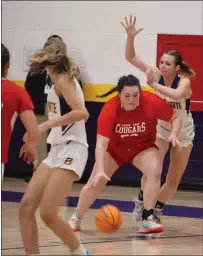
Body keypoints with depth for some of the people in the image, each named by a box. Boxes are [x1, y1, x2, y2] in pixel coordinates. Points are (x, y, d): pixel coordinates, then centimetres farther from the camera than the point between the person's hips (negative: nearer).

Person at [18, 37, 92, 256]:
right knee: (26, 206, -1)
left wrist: (45, 125, -24)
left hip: (70, 151, -9)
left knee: (48, 213, -15)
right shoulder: (62, 80, 16)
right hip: (57, 151, 9)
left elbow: (81, 112, -25)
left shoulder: (62, 80, -10)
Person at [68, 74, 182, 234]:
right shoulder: (109, 109, -33)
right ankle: (76, 219, 27)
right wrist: (100, 170, -48)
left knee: (155, 170, -29)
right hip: (114, 148, 0)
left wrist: (174, 134, -32)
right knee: (95, 182, 2)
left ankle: (148, 219, -22)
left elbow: (175, 118, -12)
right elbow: (101, 143, -36)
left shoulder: (152, 102, -30)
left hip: (143, 147, 0)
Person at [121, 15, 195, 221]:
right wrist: (130, 37, -38)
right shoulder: (156, 74, -19)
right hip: (161, 128, 1)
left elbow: (177, 94, -52)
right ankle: (142, 201, 7)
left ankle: (157, 209, 28)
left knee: (174, 180, 6)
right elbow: (131, 58, -23)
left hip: (183, 132, -1)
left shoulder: (184, 81, -28)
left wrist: (153, 84, -48)